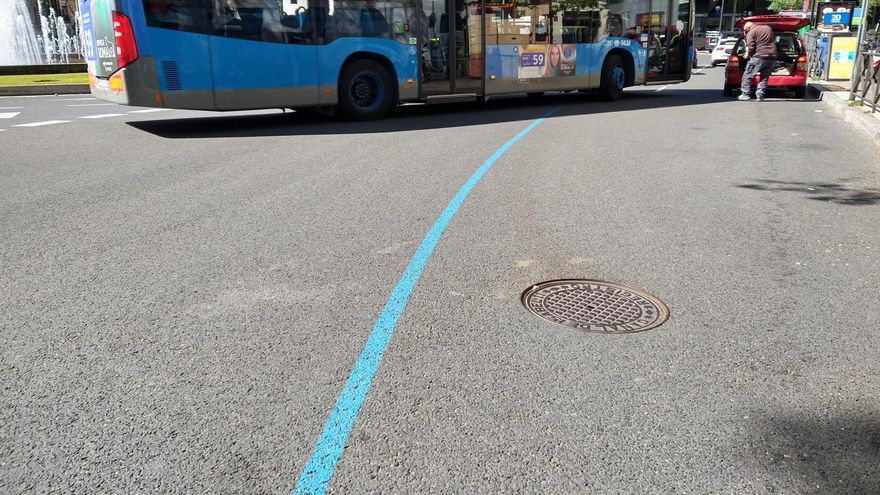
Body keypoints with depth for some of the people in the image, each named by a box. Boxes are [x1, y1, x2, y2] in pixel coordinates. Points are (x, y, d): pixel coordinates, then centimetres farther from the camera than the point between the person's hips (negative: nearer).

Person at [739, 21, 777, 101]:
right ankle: (760, 95, 7)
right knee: (764, 77, 13)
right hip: (772, 58, 6)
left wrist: (748, 54, 9)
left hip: (759, 57, -6)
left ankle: (745, 94, 1)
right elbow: (774, 39, 28)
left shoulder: (751, 33, -1)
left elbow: (751, 47, -11)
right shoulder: (768, 28, 19)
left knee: (747, 75, 5)